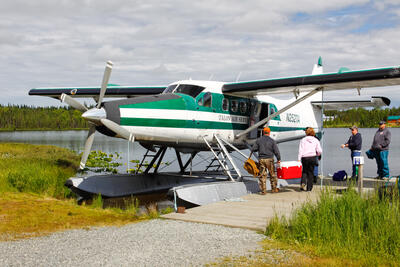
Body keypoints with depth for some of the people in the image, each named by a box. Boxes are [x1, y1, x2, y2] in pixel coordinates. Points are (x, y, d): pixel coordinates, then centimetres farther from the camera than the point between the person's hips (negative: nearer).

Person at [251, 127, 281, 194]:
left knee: (262, 175, 5)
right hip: (269, 159, -2)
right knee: (272, 174, 12)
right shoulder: (272, 141, -4)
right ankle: (274, 188, 19)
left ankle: (263, 190, 4)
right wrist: (278, 159, 8)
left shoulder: (259, 140, 1)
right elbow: (276, 151, -5)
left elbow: (253, 149, 4)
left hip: (261, 159, 2)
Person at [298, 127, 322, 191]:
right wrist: (316, 155, 21)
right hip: (312, 158, 1)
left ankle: (303, 182, -7)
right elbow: (319, 151, 1)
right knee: (310, 172, 10)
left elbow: (301, 150, -6)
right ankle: (309, 187, 9)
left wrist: (299, 159, -7)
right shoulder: (316, 140, 5)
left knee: (304, 171, 17)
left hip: (305, 158, -1)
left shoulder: (303, 140, 1)